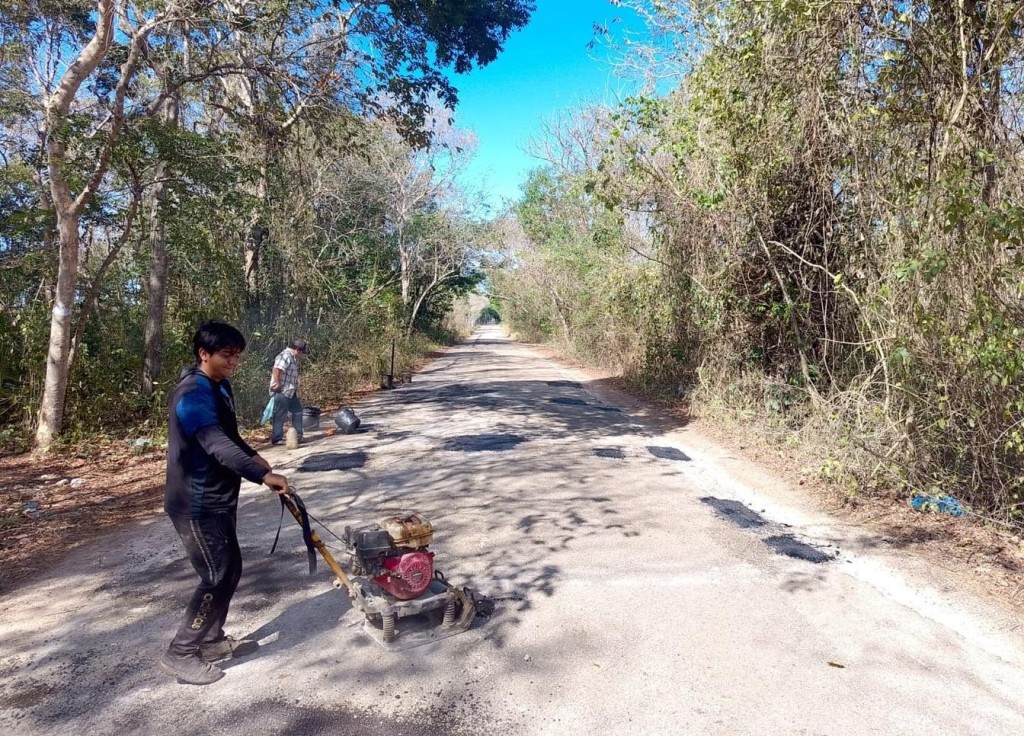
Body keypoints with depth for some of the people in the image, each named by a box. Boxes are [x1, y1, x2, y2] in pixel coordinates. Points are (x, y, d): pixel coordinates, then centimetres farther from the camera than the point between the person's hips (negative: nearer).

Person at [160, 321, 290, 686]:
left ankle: (212, 640, 31)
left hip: (217, 500, 10)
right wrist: (262, 475, -42)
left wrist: (255, 456, 24)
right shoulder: (193, 394, -23)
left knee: (231, 569, 16)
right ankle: (180, 654, 11)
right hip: (196, 505, -10)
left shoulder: (219, 387, 9)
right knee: (216, 577, -4)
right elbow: (217, 445, -36)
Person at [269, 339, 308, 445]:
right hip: (282, 392, -10)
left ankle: (298, 436, 20)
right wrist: (277, 384, -24)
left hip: (290, 391, 10)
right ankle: (276, 439, 3)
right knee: (280, 415, -4)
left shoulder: (293, 358, 16)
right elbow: (276, 370, -26)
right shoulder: (285, 356, -15)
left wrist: (296, 390, 20)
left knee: (297, 411, 13)